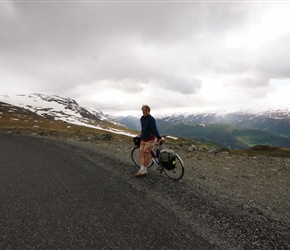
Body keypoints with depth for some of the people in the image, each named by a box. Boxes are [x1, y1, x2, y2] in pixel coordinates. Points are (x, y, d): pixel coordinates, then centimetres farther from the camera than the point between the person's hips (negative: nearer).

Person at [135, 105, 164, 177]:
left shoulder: (151, 119, -17)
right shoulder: (142, 118, 7)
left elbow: (154, 129, -24)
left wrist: (159, 138, -32)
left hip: (150, 139, -7)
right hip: (143, 139, 7)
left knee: (146, 153, -1)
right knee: (141, 153, 3)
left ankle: (145, 170, 14)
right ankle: (142, 170, 7)